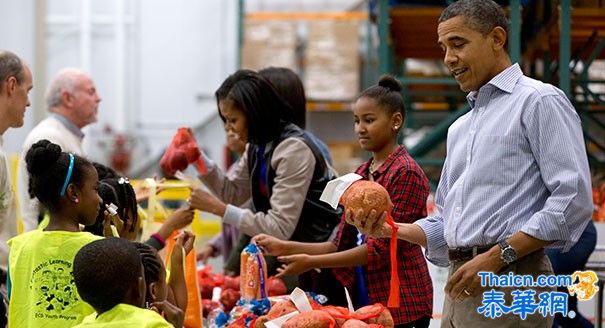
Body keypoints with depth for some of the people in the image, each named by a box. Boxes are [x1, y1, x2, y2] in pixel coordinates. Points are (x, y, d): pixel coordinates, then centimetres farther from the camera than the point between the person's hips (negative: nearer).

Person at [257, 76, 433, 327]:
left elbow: (382, 247, -16)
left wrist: (312, 262, -17)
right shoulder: (361, 175, 14)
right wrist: (285, 248, 0)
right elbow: (342, 245, 12)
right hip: (366, 298, 7)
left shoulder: (406, 173, -10)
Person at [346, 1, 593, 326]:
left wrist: (499, 256, -18)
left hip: (511, 285, -8)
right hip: (462, 286, 8)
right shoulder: (460, 128, 23)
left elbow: (573, 198, -14)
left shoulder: (539, 101, -3)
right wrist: (388, 229, 8)